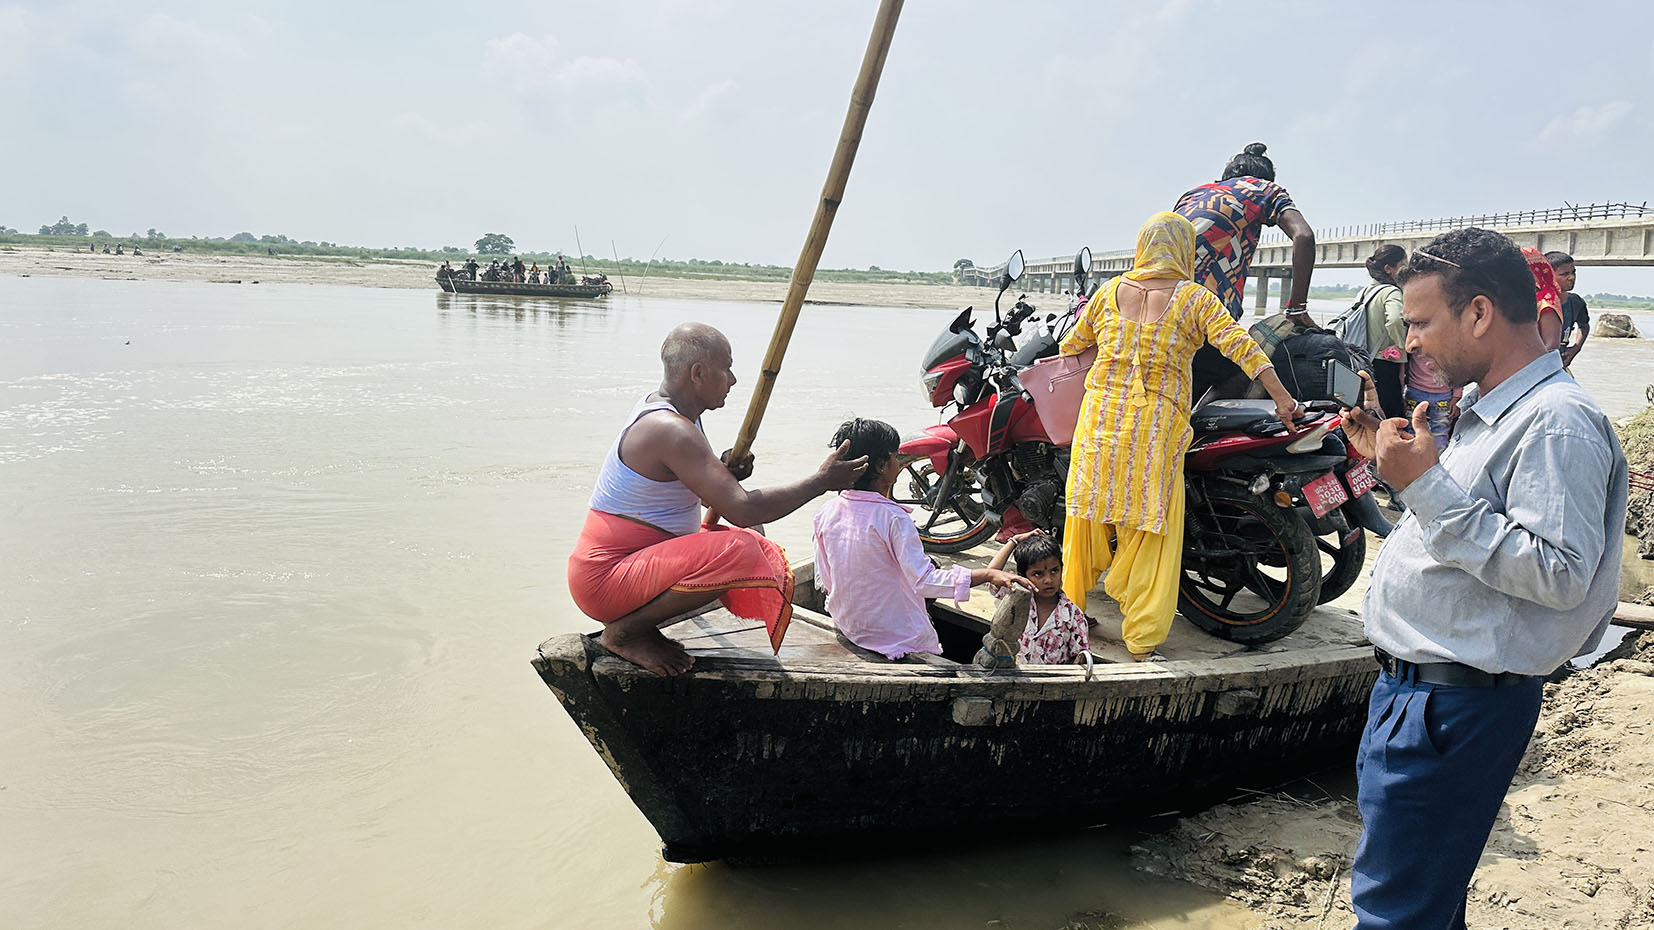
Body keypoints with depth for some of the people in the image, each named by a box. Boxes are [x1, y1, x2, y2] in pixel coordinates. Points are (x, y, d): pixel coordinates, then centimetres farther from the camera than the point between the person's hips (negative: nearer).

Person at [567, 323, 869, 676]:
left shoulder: (658, 409, 10)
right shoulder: (670, 430, -23)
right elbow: (743, 510, -28)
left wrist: (726, 474, -4)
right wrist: (822, 481, -17)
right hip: (604, 581, -10)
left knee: (762, 551, 13)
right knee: (738, 551, -29)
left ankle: (636, 620, 10)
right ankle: (625, 630, -11)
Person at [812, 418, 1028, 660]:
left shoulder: (825, 513, -4)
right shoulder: (893, 518, -22)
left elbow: (824, 581, 5)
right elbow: (924, 581, -28)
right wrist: (989, 575, -31)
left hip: (847, 629, 7)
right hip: (900, 639, -7)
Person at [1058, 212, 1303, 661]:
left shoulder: (1109, 292, 7)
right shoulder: (1194, 298, -1)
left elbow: (1070, 345, 18)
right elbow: (1239, 345, -9)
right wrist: (1282, 398, -6)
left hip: (1100, 418, 3)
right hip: (1156, 429, -3)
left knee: (1089, 511, 14)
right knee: (1150, 531, 3)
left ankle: (1069, 611, 26)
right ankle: (1142, 639, 6)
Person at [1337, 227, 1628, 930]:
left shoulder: (1558, 421, -19)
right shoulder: (1487, 409, 13)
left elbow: (1558, 574, -27)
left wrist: (1429, 485, -27)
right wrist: (1388, 458, 11)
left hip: (1454, 705, -10)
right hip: (1413, 687, 10)